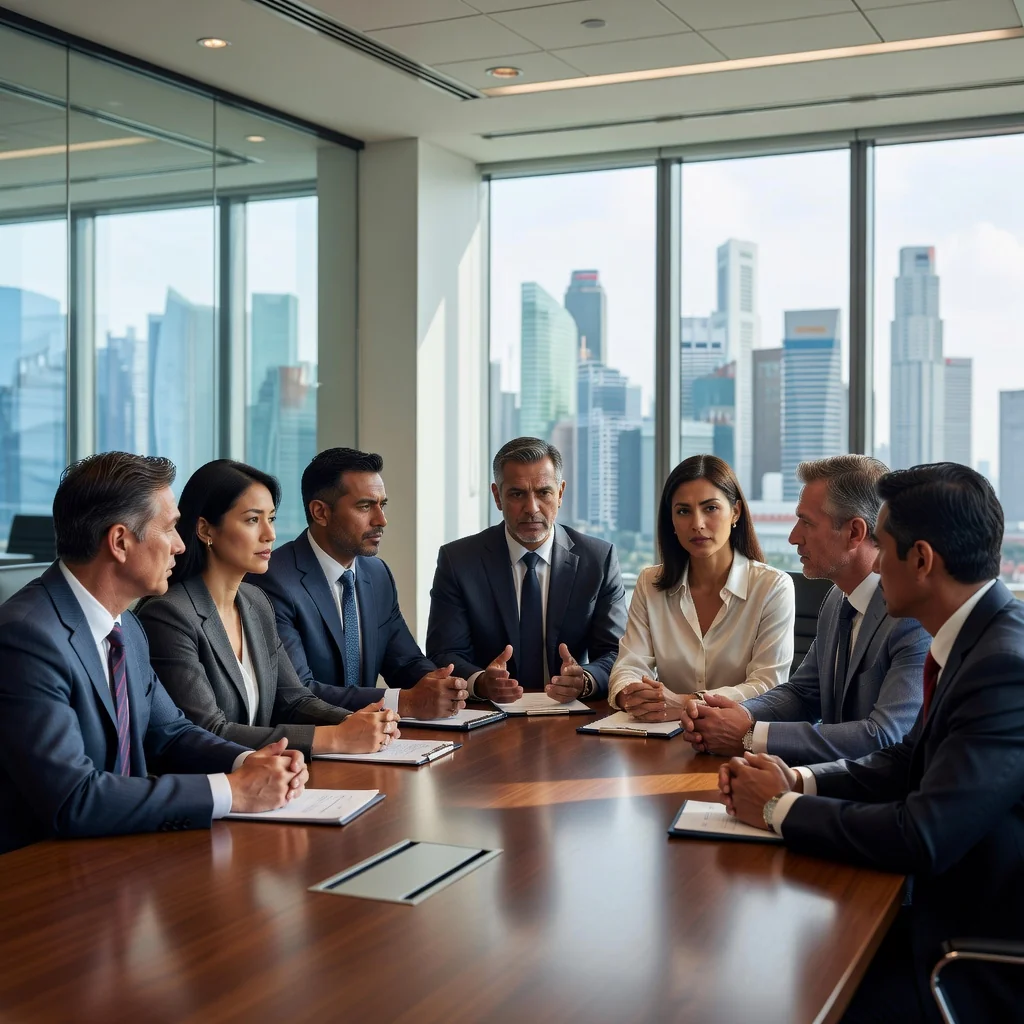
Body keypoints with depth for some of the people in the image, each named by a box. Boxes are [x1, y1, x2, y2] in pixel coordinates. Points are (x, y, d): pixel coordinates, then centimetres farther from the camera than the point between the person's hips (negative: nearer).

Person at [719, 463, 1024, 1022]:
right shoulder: (978, 636, 3)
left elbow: (921, 839, -29)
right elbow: (910, 759, 12)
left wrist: (781, 808, -15)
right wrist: (798, 781, -4)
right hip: (953, 918, 8)